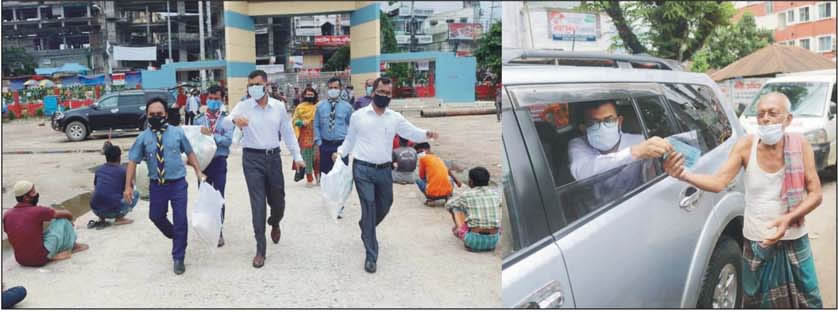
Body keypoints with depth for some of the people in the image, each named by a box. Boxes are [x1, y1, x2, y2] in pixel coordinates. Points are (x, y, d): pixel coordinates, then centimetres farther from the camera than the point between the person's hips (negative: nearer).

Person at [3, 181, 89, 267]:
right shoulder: (37, 211, -15)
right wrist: (70, 221, 23)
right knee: (62, 219, 6)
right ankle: (72, 246, 26)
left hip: (21, 261, 6)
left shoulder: (7, 215, 0)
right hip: (41, 259, -6)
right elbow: (67, 214, -1)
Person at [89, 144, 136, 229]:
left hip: (95, 210, 5)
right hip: (113, 211, -5)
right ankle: (119, 218, 3)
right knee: (136, 194, 13)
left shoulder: (99, 170, 13)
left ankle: (101, 220, 17)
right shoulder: (122, 171, 0)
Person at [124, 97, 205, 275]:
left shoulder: (177, 132, -3)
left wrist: (198, 172, 0)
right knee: (156, 217, 16)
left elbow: (189, 153, 8)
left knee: (180, 221, 0)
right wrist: (128, 186, -6)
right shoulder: (143, 137, -4)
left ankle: (178, 258, 15)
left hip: (178, 183, -1)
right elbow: (132, 162, -1)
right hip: (156, 185, 2)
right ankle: (176, 237, 47)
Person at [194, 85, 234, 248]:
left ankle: (219, 232, 6)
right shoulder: (198, 120, 6)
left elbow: (228, 140, -15)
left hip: (219, 162, -3)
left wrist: (211, 134, -22)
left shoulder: (226, 120, -3)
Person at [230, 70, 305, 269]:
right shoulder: (243, 106, -4)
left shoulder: (278, 107, 3)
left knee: (278, 201, 13)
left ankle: (275, 223, 49)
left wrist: (297, 156, 8)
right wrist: (235, 120, -44)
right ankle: (260, 250, 7)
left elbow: (288, 132, 10)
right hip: (252, 158, -2)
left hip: (273, 157, 3)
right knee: (258, 204, -3)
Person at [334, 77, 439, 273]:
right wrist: (340, 152, -6)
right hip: (363, 170, -4)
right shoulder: (358, 116, 0)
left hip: (384, 170, 4)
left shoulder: (395, 118, 5)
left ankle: (365, 227, 51)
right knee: (369, 209, -6)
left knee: (384, 206, 18)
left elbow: (413, 133, -2)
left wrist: (427, 134, -22)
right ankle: (371, 255, 2)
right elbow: (350, 139, 10)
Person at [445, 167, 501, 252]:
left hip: (474, 241, -3)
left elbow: (448, 206, 17)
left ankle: (460, 231, 39)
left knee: (455, 206, 15)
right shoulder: (495, 194, 6)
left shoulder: (466, 195, -3)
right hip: (493, 241, 3)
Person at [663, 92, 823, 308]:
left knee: (807, 303, 14)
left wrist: (788, 218, -23)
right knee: (756, 303, 15)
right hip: (756, 244, 0)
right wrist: (684, 175, -39)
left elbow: (815, 194, -7)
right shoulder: (746, 146, -10)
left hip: (794, 243, 0)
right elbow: (718, 182, -19)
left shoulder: (799, 145, -10)